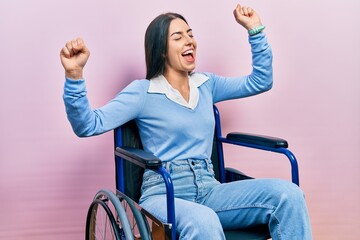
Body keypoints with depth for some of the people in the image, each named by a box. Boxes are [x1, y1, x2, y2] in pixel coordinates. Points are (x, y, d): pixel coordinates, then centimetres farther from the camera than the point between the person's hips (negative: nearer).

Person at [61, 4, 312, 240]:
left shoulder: (206, 84, 17)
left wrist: (255, 30, 15)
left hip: (209, 189, 5)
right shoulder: (143, 92, 1)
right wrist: (75, 74, -22)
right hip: (163, 193, -5)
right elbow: (88, 125, -8)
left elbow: (261, 82, 22)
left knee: (288, 194, -21)